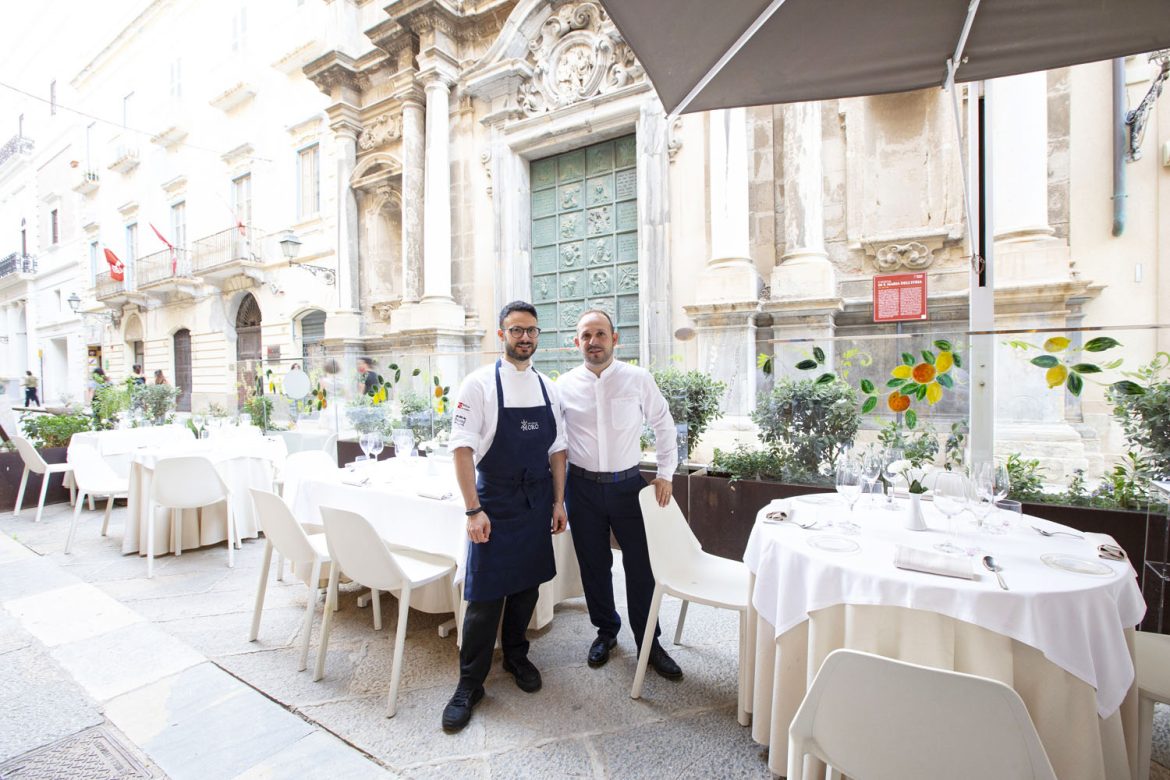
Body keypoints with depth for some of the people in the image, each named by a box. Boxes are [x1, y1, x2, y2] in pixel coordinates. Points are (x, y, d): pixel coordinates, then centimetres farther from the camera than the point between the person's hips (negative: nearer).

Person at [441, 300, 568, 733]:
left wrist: (558, 501, 7)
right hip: (495, 503, -5)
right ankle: (469, 684, 22)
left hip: (538, 503, 5)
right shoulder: (480, 384, -10)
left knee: (527, 584, 16)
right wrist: (473, 510, -17)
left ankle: (515, 655, 39)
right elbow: (462, 448, -13)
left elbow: (557, 449, 9)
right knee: (485, 595, 2)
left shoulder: (547, 388, 5)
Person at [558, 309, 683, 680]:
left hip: (627, 484, 0)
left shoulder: (639, 379, -4)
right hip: (583, 486, 1)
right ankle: (605, 631, 37)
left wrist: (665, 473, 2)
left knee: (641, 564, 7)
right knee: (593, 565, 13)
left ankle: (649, 643, 29)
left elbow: (664, 425, 6)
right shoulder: (565, 385, -3)